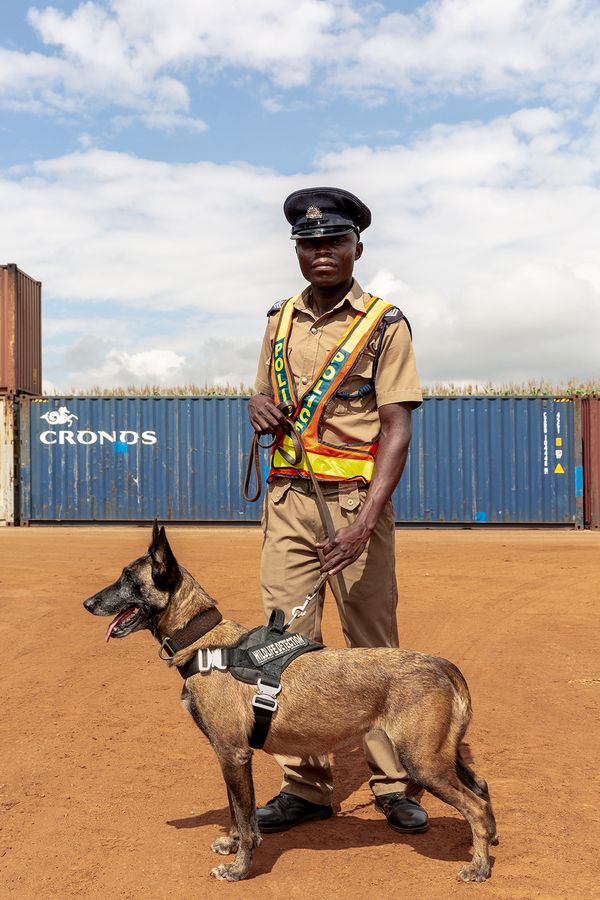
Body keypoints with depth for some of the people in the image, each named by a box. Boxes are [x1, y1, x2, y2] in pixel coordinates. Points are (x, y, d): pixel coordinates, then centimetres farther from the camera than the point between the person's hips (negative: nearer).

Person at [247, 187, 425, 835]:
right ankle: (305, 786, 13)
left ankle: (394, 783, 14)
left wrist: (365, 522, -22)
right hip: (287, 498, 4)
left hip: (357, 501, -4)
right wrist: (259, 406, -4)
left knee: (373, 645, 1)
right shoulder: (281, 320, 13)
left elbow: (397, 429, -10)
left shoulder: (384, 324, -2)